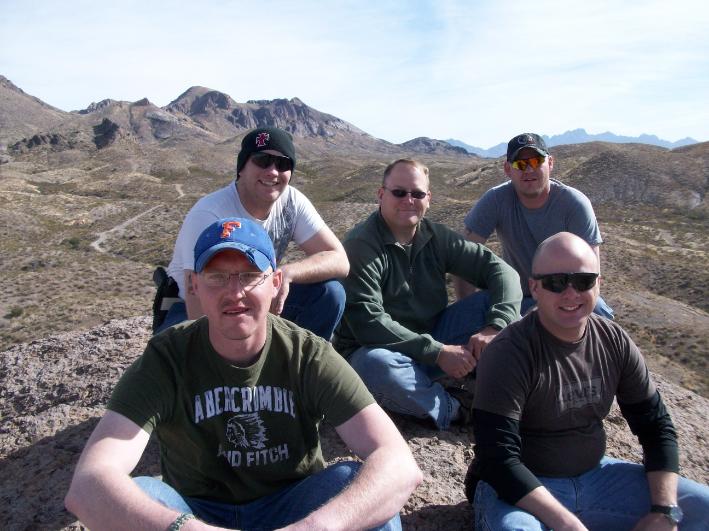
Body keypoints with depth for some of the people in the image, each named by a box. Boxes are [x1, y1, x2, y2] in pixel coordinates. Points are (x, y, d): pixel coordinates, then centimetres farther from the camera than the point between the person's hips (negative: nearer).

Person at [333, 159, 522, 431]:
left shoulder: (436, 236, 1)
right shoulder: (361, 245, -16)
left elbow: (502, 270, -4)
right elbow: (367, 322, -25)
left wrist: (495, 327, -22)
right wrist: (438, 352, -26)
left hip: (433, 336, 5)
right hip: (373, 349, -4)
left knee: (496, 300, -9)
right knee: (378, 364, -40)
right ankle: (456, 410, -16)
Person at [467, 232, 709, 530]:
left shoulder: (614, 342, -4)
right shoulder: (509, 353, -23)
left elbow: (656, 427, 4)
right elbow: (498, 459, -26)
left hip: (595, 475, 6)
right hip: (523, 487, -6)